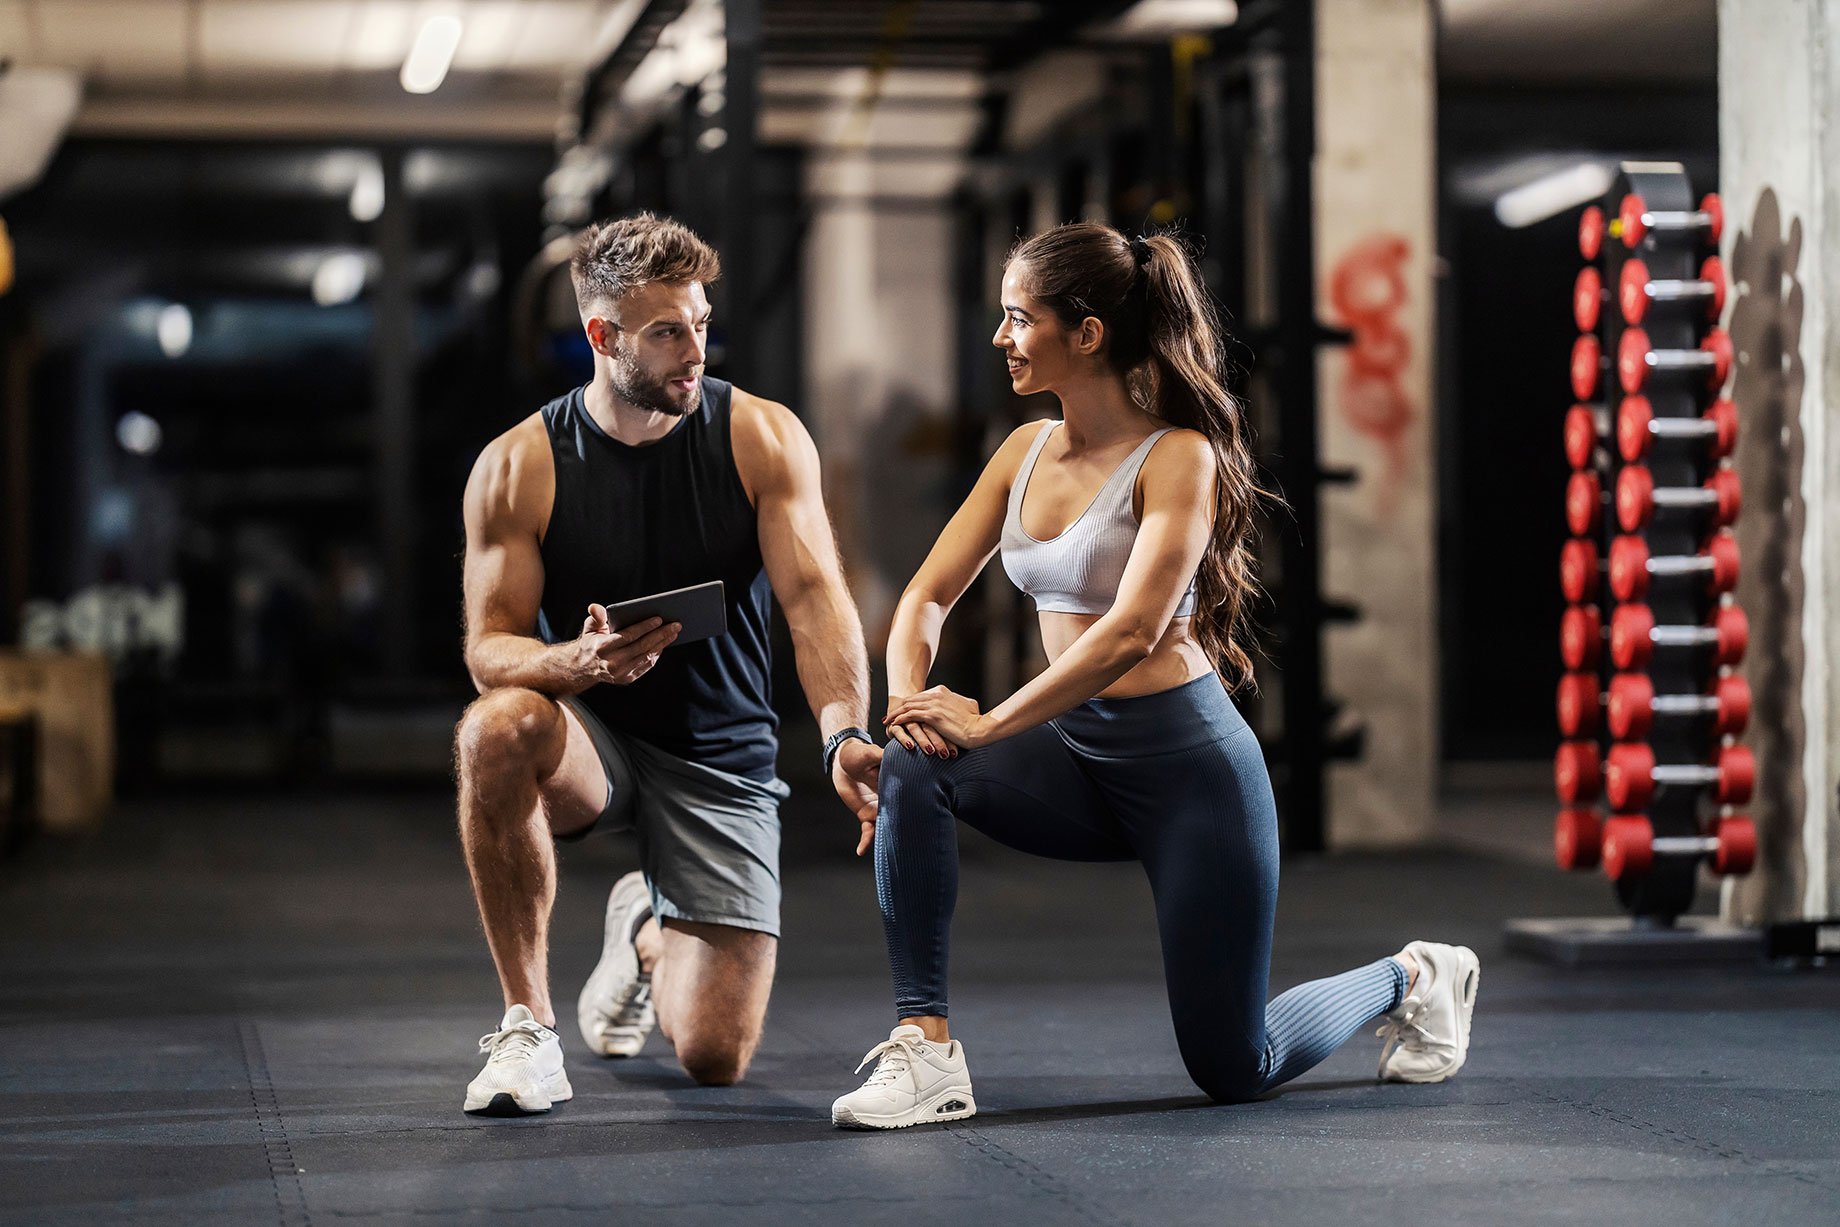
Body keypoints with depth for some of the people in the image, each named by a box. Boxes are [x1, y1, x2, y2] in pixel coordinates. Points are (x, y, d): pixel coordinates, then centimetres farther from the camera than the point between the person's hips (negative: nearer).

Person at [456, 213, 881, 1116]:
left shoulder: (763, 440, -6)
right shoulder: (518, 467, -8)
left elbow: (815, 597, -17)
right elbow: (490, 649, -10)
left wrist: (845, 735, -37)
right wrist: (580, 663, -34)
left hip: (720, 760, 1)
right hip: (591, 740, -1)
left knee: (715, 1057, -9)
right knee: (495, 728, -38)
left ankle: (647, 934, 31)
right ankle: (527, 1026, -22)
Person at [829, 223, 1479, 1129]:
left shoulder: (1179, 457, -16)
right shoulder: (1026, 451, 5)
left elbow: (1132, 632, -27)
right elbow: (928, 595, 4)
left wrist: (988, 723, -28)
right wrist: (907, 698, -16)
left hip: (1184, 762, -6)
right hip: (1078, 754, 6)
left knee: (1233, 1070, 0)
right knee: (912, 766, -25)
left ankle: (1410, 980, 30)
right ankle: (922, 1046, -21)